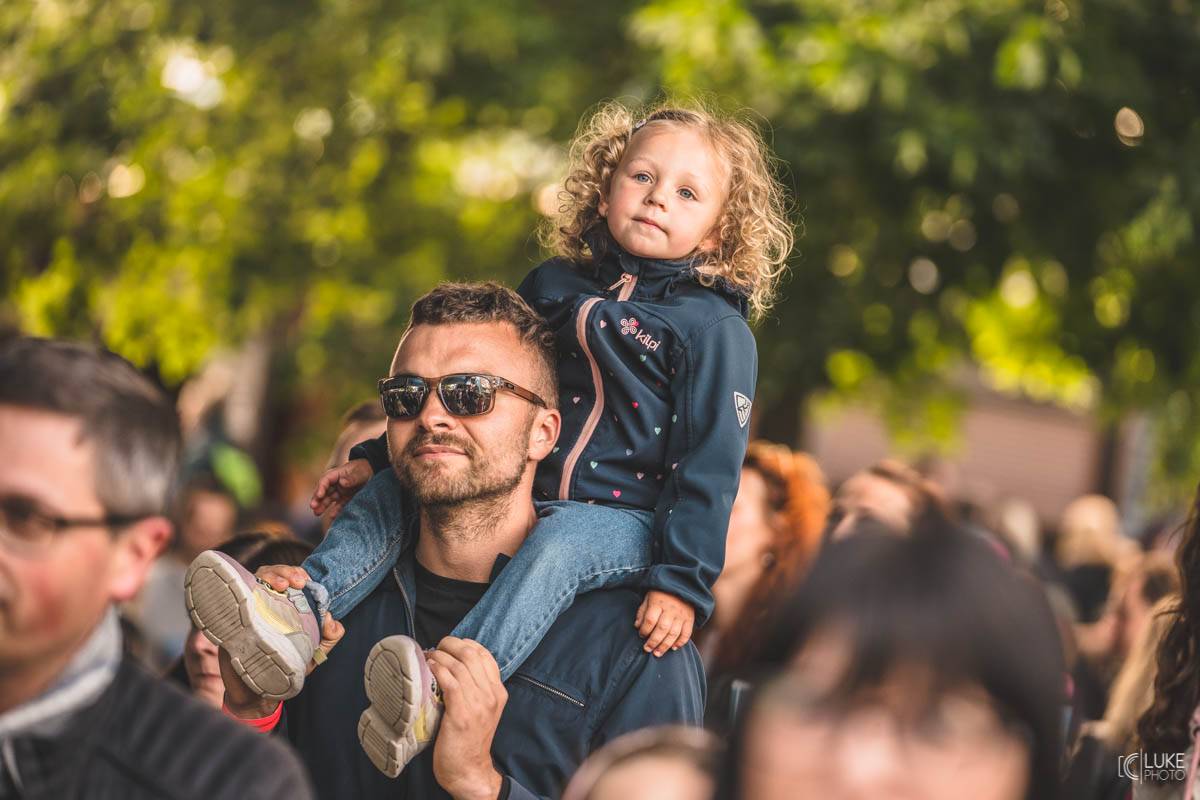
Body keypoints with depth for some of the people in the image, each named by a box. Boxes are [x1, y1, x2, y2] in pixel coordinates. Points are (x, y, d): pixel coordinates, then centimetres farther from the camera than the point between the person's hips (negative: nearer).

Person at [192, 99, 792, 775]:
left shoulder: (716, 328, -3)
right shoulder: (553, 288, 13)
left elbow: (711, 465, -8)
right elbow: (473, 388, 22)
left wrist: (685, 581, -17)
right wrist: (380, 458, 18)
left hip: (625, 517, -6)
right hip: (517, 490, 6)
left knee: (556, 547, -37)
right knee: (391, 495, -10)